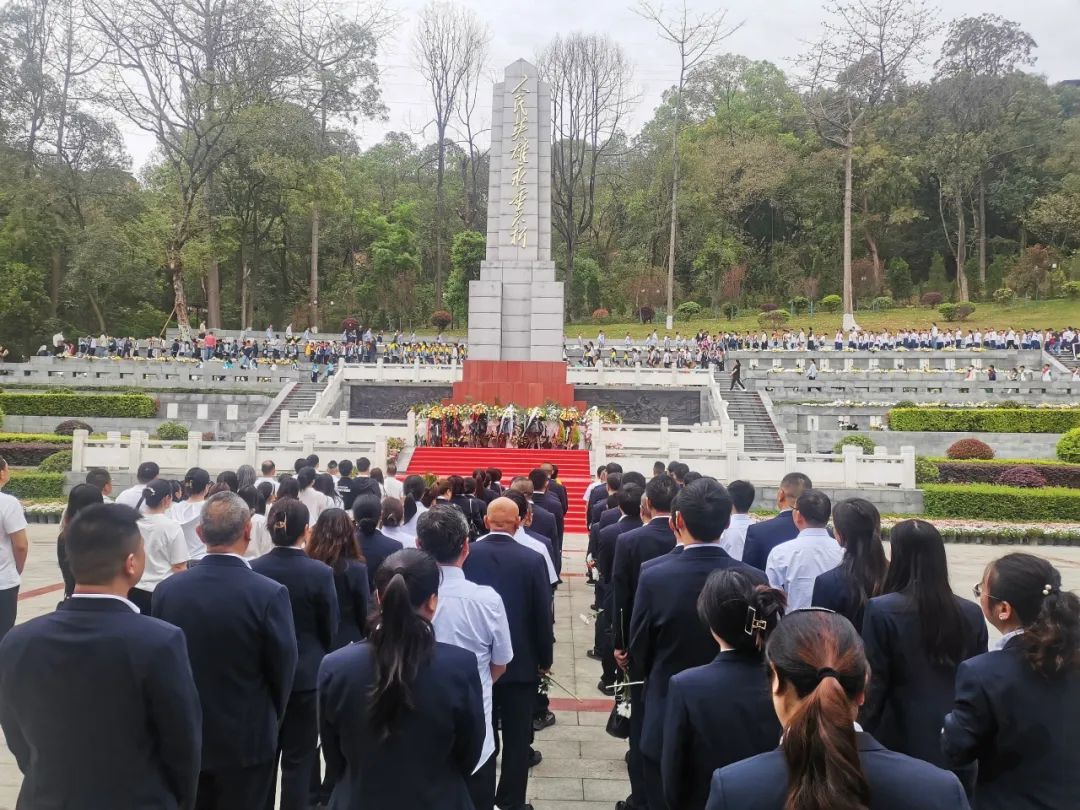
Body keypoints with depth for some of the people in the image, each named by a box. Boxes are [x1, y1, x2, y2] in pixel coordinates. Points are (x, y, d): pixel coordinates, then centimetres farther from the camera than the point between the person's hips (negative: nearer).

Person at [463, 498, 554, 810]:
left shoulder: (465, 555, -8)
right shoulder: (532, 559, -13)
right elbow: (543, 614, -9)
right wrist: (545, 659, 5)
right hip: (521, 662, -2)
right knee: (516, 738, 10)